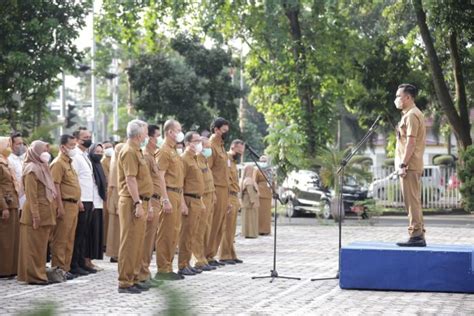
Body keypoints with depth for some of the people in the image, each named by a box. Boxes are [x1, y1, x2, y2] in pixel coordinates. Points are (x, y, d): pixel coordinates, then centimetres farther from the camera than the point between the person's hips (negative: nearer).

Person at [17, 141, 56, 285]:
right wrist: (35, 216, -21)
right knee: (34, 246, -3)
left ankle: (39, 273, 17)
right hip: (37, 213, -9)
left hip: (45, 213, 9)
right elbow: (31, 195, -17)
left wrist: (51, 212, 14)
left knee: (41, 245, 12)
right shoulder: (32, 169, -11)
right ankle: (33, 276, 0)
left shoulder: (42, 167, 16)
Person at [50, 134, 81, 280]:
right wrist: (60, 207, -21)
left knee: (69, 240, 11)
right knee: (60, 240, -5)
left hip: (73, 205, 9)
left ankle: (66, 268, 16)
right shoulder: (58, 163, -10)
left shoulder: (69, 163, 19)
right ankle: (58, 269, -3)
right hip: (65, 205, -9)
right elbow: (55, 186, -16)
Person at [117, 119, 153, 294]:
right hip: (133, 202, -10)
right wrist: (137, 203, -24)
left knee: (137, 242, 13)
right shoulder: (129, 152, -14)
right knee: (130, 242, -8)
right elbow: (130, 179, -21)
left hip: (139, 202, 10)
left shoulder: (136, 151, 19)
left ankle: (133, 278, 19)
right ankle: (125, 282, -6)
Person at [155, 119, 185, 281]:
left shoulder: (174, 152, 21)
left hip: (177, 195, 9)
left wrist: (181, 200, 21)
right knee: (166, 234, -7)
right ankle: (163, 269, -4)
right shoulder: (164, 151, -9)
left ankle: (168, 267, 16)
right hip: (169, 194, -9)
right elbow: (160, 177, -17)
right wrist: (165, 200, -23)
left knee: (174, 233, 10)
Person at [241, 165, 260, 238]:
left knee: (249, 218, 11)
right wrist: (253, 201, -25)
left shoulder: (245, 180, 15)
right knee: (250, 218, -8)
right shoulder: (249, 180, -15)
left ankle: (248, 233, 12)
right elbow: (250, 191, -23)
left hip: (247, 203, 10)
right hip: (250, 202, -10)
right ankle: (249, 234, -9)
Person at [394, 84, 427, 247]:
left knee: (412, 201, -9)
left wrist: (403, 165, -21)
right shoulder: (412, 114, 20)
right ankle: (419, 236, 15)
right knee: (414, 201, 12)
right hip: (414, 166, 11)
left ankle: (416, 235, -9)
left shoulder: (411, 115, -13)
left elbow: (411, 142, -19)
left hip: (410, 166, -11)